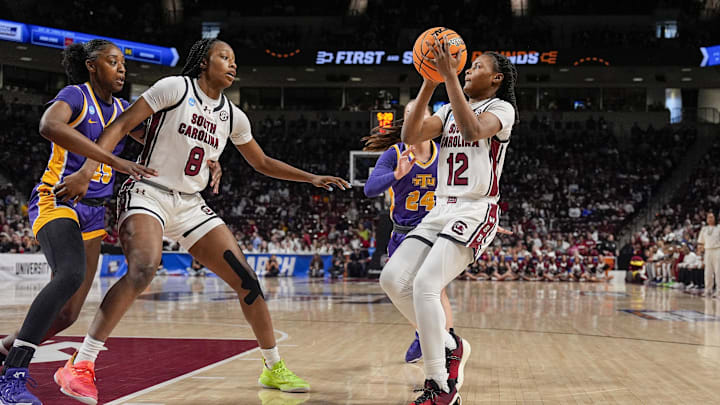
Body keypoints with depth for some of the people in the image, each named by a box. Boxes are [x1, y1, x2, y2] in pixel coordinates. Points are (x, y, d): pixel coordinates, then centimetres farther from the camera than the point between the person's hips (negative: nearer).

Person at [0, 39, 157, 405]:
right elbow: (49, 126, -29)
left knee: (67, 314, 3)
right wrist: (114, 160, -34)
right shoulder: (75, 94, -7)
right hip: (56, 201, -8)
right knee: (71, 274, -35)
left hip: (93, 214, 8)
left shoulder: (121, 109, 14)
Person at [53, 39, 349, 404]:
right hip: (148, 193, -6)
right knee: (143, 270, -33)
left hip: (190, 205, 6)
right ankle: (79, 366, -28)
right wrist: (90, 168, -23)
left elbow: (262, 163, 25)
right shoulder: (176, 87, -5)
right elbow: (122, 125, -10)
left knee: (246, 279, -1)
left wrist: (312, 178, 18)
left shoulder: (233, 117, 12)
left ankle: (273, 368, 15)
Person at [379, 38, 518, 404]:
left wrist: (449, 75, -24)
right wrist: (428, 85, -2)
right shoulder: (448, 110, 18)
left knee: (425, 284, -23)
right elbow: (410, 136, 3)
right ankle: (451, 346, 10)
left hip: (475, 211, -8)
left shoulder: (502, 108, -2)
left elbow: (472, 130, -26)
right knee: (392, 279, -7)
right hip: (441, 210, 8)